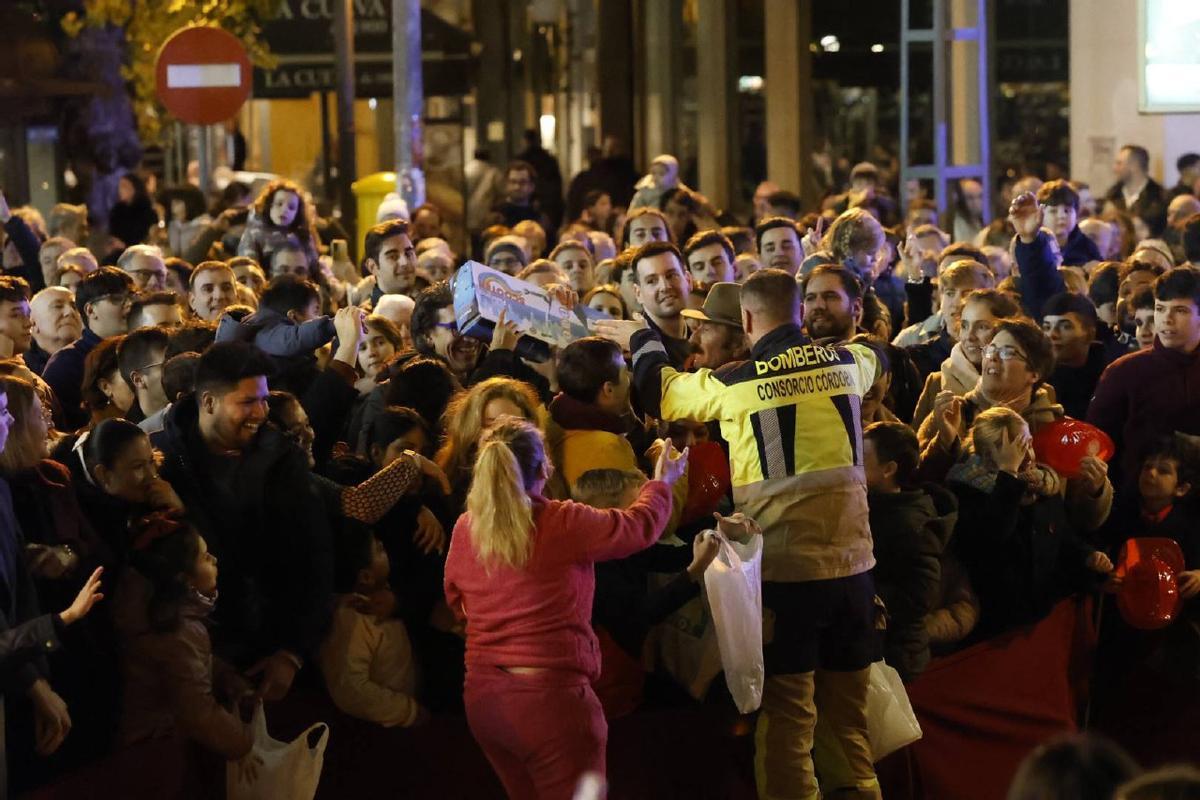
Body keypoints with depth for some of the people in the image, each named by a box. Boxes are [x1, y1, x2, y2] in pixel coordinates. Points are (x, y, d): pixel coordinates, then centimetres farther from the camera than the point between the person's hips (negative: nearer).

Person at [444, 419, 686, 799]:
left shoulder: (465, 529, 1)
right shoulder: (565, 523, -13)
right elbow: (639, 527, 5)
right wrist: (661, 483, 24)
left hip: (482, 697, 6)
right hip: (549, 697, -6)